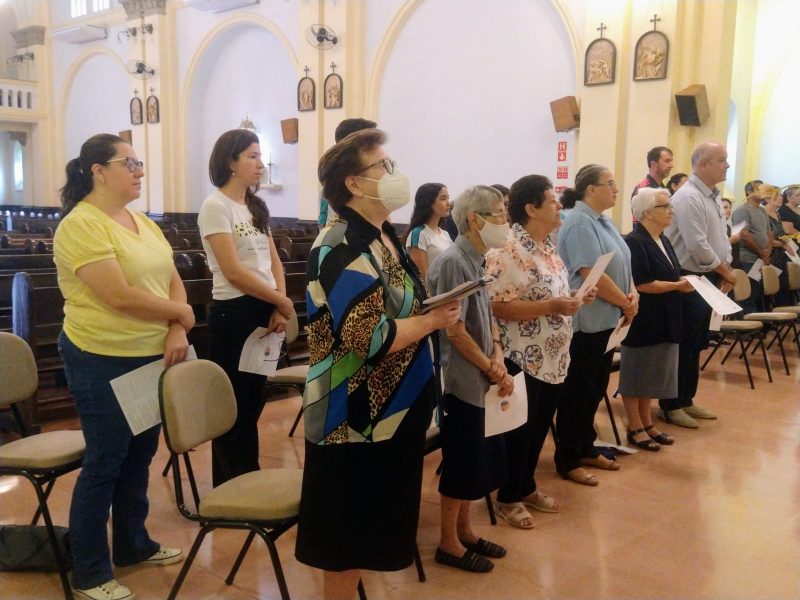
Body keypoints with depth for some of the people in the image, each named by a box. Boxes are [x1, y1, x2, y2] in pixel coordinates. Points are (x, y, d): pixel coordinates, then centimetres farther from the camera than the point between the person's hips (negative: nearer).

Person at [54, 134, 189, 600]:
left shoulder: (144, 224, 10)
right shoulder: (81, 225, -16)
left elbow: (173, 281, 9)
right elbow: (120, 297, -24)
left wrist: (177, 331, -9)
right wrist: (180, 313, -11)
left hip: (152, 357, 8)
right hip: (103, 362, -8)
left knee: (139, 457, 18)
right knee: (105, 464, 2)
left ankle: (134, 544, 36)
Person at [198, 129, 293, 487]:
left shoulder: (256, 206, 13)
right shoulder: (216, 206, -11)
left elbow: (273, 261, 11)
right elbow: (234, 272, -17)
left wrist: (278, 308, -3)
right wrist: (282, 302, -10)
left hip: (265, 310, 7)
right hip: (234, 312, -7)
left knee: (254, 402, 15)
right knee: (233, 406, 3)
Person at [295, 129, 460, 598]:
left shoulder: (383, 236, 10)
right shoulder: (344, 248, -20)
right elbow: (370, 338, -29)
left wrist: (436, 311, 4)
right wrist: (435, 320, -17)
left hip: (391, 410, 10)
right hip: (357, 416, -10)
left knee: (371, 526, 21)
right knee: (348, 534, 5)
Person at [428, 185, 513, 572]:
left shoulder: (478, 261, 9)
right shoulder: (453, 262, -18)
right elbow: (455, 330, -20)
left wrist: (497, 357, -3)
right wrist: (493, 370, -12)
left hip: (481, 380, 9)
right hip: (462, 380, -9)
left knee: (480, 459, 16)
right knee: (462, 463, 3)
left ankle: (464, 532, 31)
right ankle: (448, 544, 18)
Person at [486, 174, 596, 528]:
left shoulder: (547, 246, 10)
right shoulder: (511, 252, -20)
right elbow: (500, 306, -26)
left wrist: (576, 299, 2)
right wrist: (552, 307, -27)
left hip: (551, 357, 9)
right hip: (525, 359, -9)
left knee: (540, 427, 17)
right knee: (520, 430, 3)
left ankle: (527, 488, 33)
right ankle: (508, 499, 20)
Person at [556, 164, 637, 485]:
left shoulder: (602, 221, 13)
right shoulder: (579, 224, -17)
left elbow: (620, 265, 16)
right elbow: (592, 275, -23)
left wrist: (632, 294, -3)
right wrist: (625, 303, -12)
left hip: (606, 319, 10)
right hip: (585, 321, -9)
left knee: (596, 388, 17)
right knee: (577, 391, 0)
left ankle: (586, 448, 30)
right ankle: (568, 460, 11)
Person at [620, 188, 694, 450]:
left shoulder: (663, 240, 12)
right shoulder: (634, 242, -16)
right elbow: (642, 284, -22)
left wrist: (685, 281, -2)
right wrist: (678, 286, -15)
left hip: (663, 319, 9)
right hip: (642, 318, -9)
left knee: (654, 372, 15)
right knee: (636, 372, 3)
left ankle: (647, 422, 26)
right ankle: (635, 428, 12)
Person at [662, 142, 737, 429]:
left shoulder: (712, 197, 13)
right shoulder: (688, 198, -17)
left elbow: (721, 238, 19)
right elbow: (698, 247, -22)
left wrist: (725, 271, 5)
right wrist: (727, 272, -11)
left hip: (708, 279, 9)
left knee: (696, 344, 15)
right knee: (682, 345, -2)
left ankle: (686, 400, 26)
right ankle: (670, 406, 9)